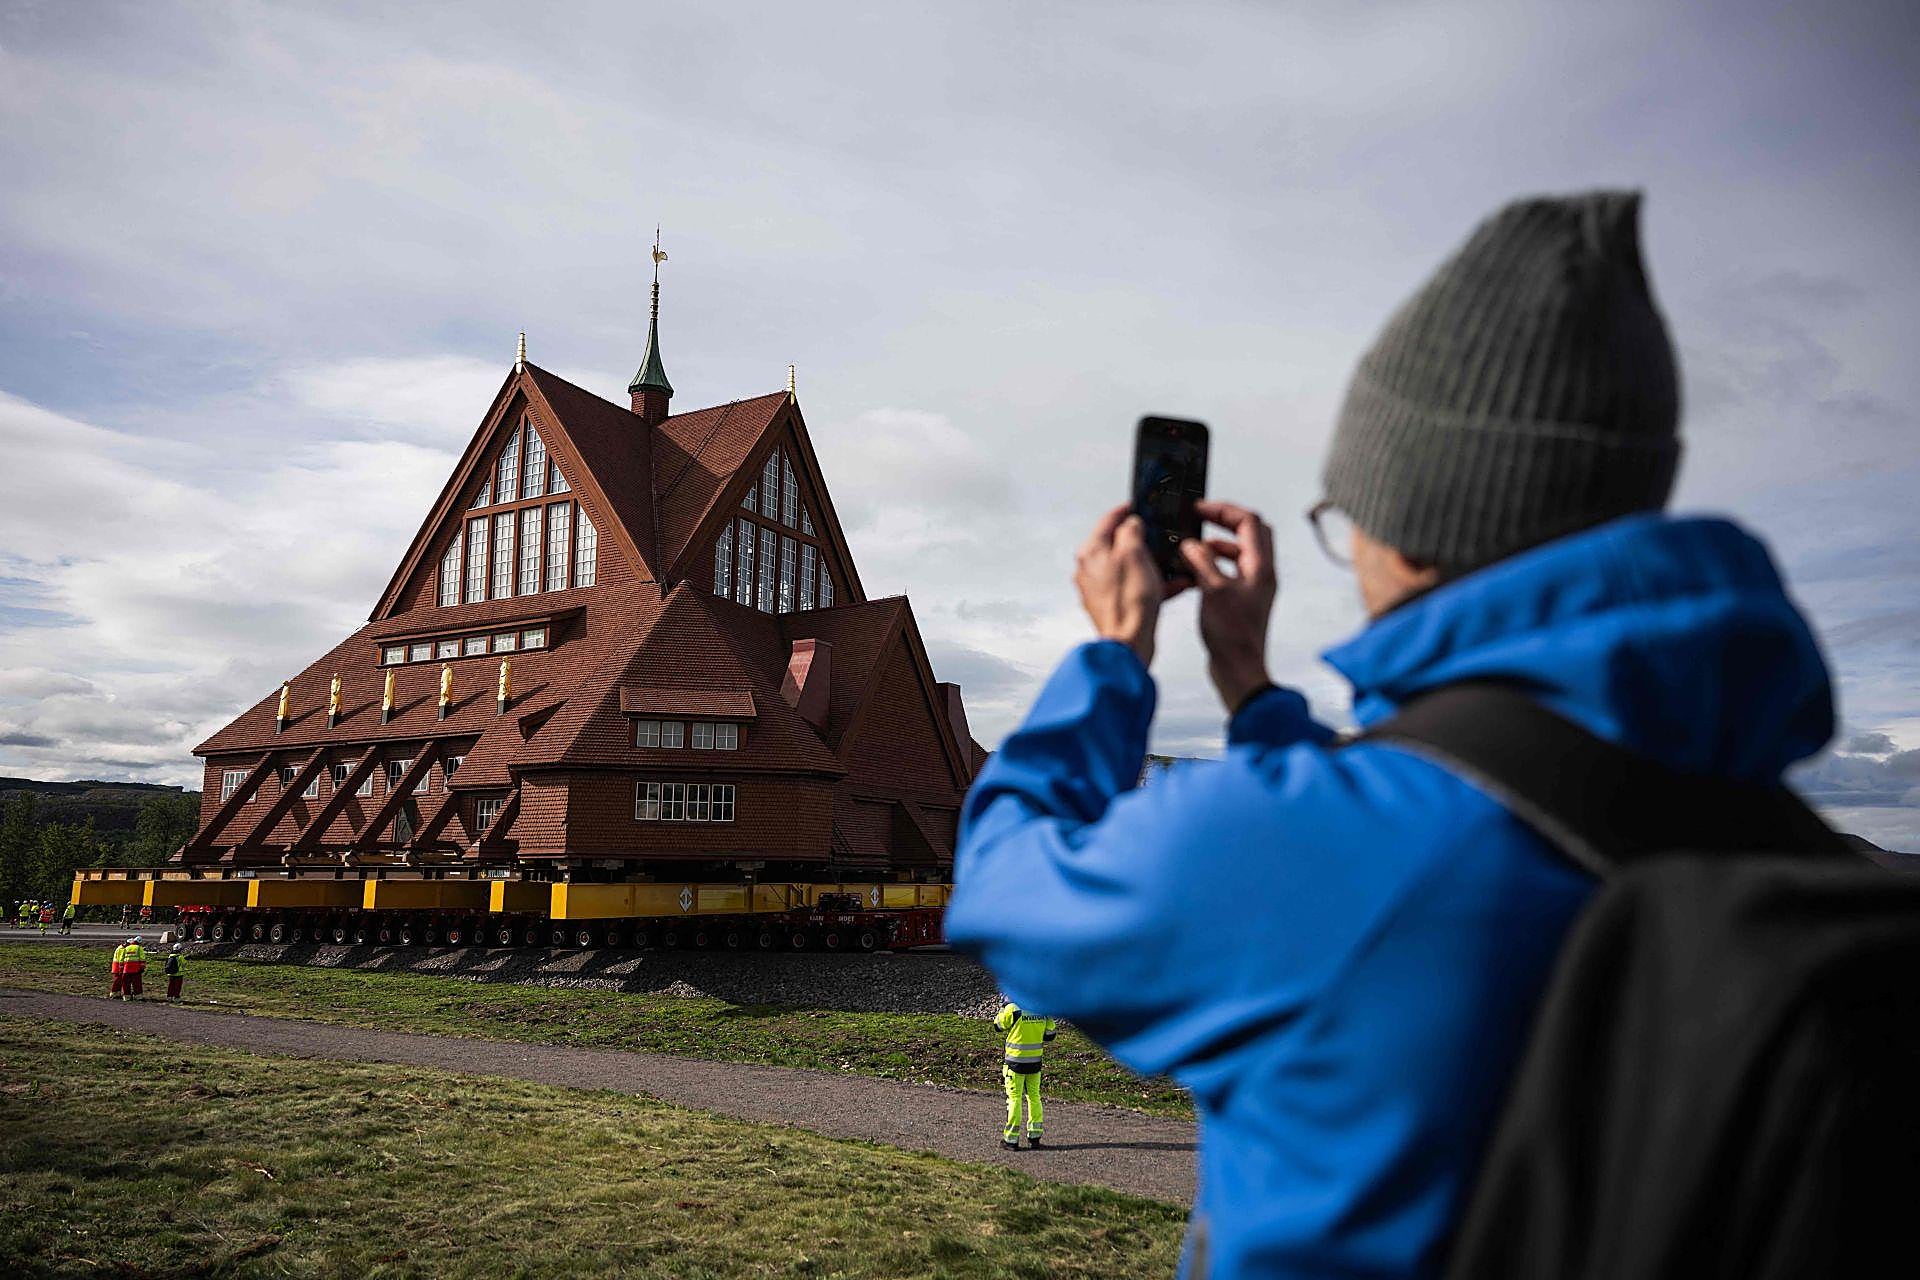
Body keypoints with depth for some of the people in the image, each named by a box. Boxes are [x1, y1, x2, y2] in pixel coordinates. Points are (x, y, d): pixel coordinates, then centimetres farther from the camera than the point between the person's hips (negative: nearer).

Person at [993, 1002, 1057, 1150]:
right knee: (1034, 1096, 15)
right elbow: (1049, 1034, 6)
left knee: (1014, 1098, 3)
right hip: (1035, 1060, 4)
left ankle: (1011, 1139, 6)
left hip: (1016, 1061, -4)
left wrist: (1002, 1008, 14)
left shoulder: (1013, 1009, -17)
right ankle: (1034, 1137, 19)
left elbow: (999, 1025, 0)